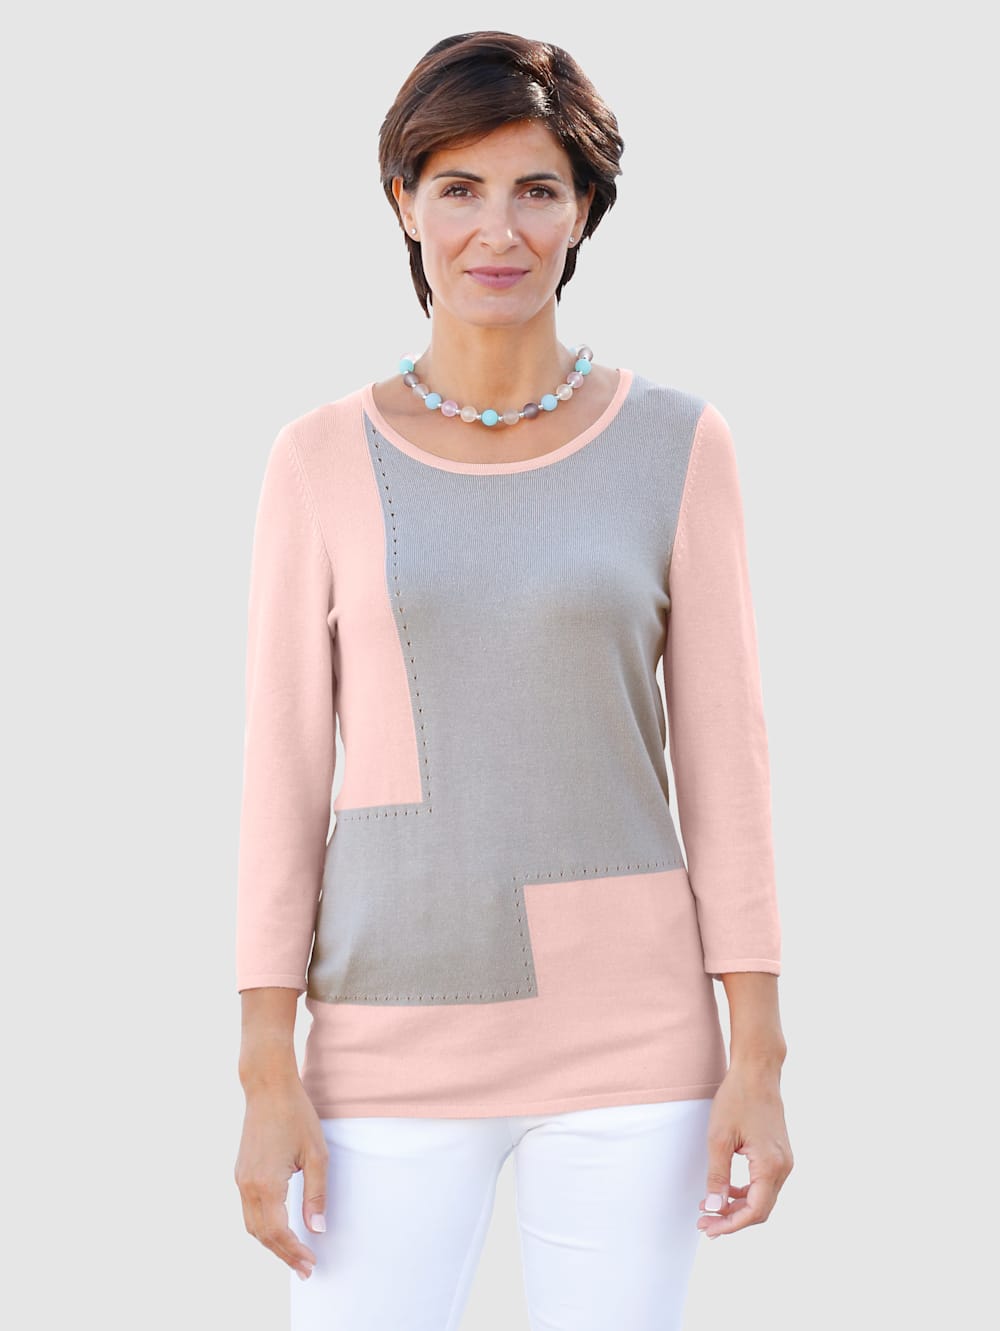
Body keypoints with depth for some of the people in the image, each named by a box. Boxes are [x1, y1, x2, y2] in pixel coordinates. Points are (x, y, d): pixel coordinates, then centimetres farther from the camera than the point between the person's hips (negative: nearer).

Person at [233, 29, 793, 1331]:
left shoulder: (676, 444, 0)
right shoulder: (323, 462, 1)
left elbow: (724, 760, -1)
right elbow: (284, 774, 0)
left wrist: (760, 1062, -4)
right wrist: (268, 1081, -3)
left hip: (627, 1036, 0)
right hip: (399, 1048, 1)